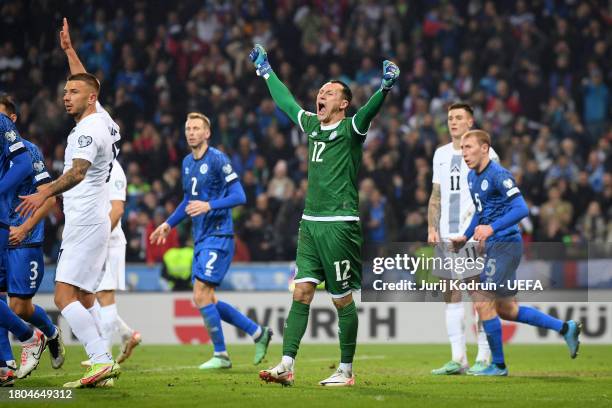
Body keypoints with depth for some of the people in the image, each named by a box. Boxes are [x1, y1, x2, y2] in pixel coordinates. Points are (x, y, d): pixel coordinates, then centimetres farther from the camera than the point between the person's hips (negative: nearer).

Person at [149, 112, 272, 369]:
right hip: (200, 239, 9)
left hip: (218, 236, -9)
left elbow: (239, 196, -16)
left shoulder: (217, 159, -11)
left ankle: (221, 355, -1)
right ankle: (258, 333, 18)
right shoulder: (187, 162, 14)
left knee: (201, 296, -13)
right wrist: (169, 224, 21)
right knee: (203, 300, 7)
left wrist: (209, 206, -27)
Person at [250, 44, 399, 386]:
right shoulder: (311, 124, 14)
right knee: (301, 293, 2)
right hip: (310, 223, 7)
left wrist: (385, 88, -43)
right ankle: (286, 365, 0)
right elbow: (285, 100, 29)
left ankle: (346, 370, 8)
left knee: (343, 299, 0)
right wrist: (266, 71, 39)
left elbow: (369, 111, -25)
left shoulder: (350, 129, -5)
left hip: (339, 225, -6)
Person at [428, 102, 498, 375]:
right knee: (451, 295, 4)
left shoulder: (484, 153, -1)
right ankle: (458, 359, 7)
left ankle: (484, 358, -2)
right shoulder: (441, 154, 16)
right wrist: (432, 227, 7)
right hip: (446, 235, 6)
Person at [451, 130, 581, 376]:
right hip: (492, 247, 10)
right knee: (505, 309, 13)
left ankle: (498, 365, 2)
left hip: (506, 245, -10)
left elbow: (521, 209, -24)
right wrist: (465, 237, 17)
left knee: (483, 303, -10)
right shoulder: (472, 177, 13)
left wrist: (492, 228, -32)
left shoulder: (498, 175, -16)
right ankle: (565, 329, 23)